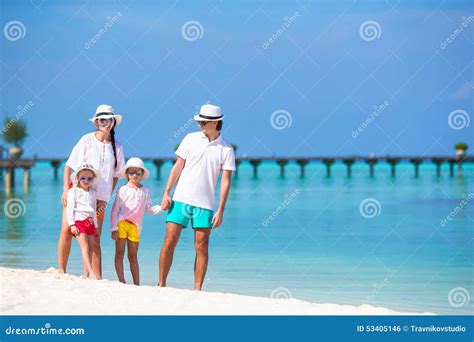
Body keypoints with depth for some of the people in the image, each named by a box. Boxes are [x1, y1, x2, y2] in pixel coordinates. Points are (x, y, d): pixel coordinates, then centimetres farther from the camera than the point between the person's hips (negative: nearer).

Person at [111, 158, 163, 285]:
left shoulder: (145, 191, 11)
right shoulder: (122, 190, 2)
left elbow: (149, 209, 13)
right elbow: (115, 210, -1)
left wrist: (161, 207, -5)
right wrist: (114, 228, -8)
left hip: (135, 226, 3)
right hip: (121, 223, -3)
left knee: (133, 256, 7)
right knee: (119, 253, -2)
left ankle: (137, 283, 7)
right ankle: (121, 282, -2)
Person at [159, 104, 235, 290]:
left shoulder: (226, 149, 0)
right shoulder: (191, 139, 5)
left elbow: (225, 181, -1)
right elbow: (178, 166, 7)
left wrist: (220, 211, -7)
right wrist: (166, 193, 0)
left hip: (205, 204, -1)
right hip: (180, 199, 1)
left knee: (201, 248, 0)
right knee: (169, 242, -4)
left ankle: (197, 289, 5)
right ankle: (161, 285, 4)